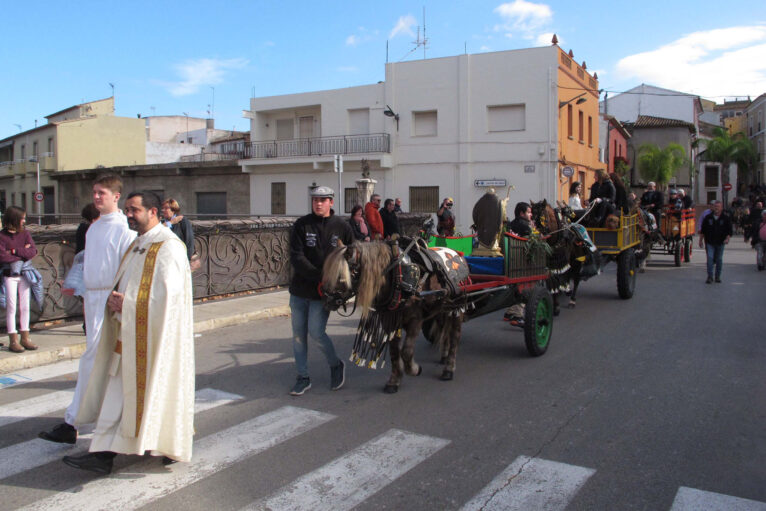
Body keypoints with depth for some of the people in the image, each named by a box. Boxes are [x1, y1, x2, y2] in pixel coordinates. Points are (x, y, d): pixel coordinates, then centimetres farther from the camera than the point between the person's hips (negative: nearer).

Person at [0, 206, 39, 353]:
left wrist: (15, 251, -15)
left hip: (24, 274, 4)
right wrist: (23, 254, -12)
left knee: (25, 306, 8)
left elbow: (33, 251, -6)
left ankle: (25, 338, 16)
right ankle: (13, 341, 5)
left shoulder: (25, 234, 6)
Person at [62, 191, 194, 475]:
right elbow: (124, 285, 19)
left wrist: (127, 303, -16)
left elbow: (167, 293, -23)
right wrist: (116, 299, -3)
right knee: (117, 392, 12)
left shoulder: (167, 246, -14)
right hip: (129, 334, 9)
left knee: (158, 389, 0)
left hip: (151, 336, -9)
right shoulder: (138, 244, 15)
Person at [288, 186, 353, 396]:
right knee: (298, 334, 7)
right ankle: (303, 378, 21)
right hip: (299, 289, 2)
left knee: (316, 332, -8)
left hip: (323, 292, -2)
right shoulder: (301, 225, -3)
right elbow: (296, 258, -11)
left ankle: (336, 366, 19)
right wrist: (319, 275, -21)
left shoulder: (342, 227, -1)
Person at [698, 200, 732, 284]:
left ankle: (718, 276, 20)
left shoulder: (725, 218, 1)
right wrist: (700, 240, 7)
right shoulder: (708, 217, 3)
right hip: (710, 242, 0)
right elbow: (703, 230, 9)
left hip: (720, 242, 0)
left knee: (719, 259, 8)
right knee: (710, 258, -10)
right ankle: (710, 276, -6)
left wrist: (727, 238, -16)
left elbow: (729, 230, 0)